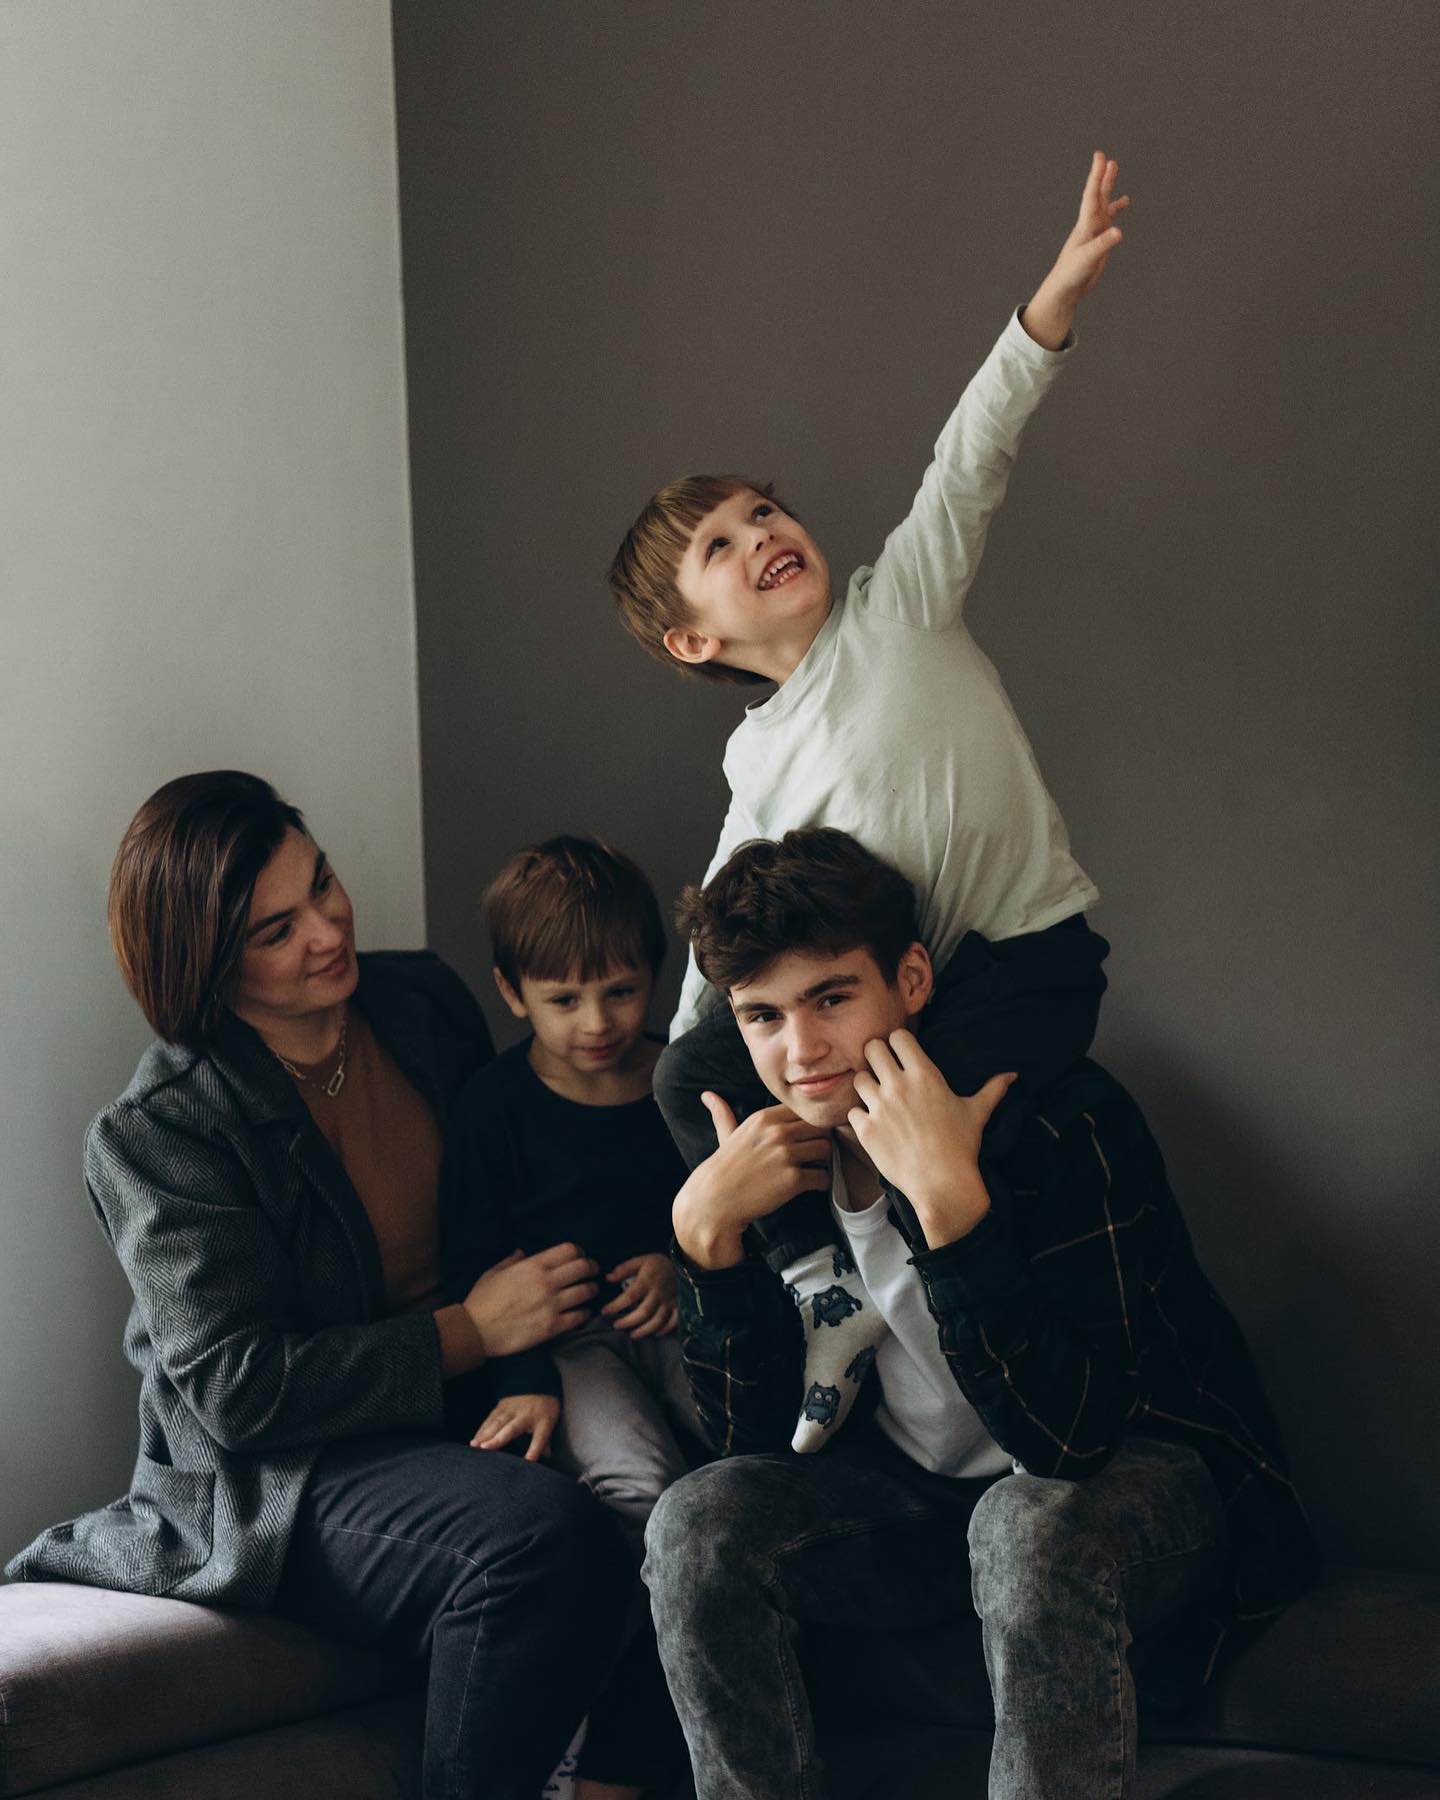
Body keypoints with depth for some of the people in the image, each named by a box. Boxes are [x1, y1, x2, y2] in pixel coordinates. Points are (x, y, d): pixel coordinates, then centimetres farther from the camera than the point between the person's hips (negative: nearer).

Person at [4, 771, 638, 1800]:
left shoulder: (424, 1001, 7)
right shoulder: (158, 1133, -10)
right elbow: (237, 1389, -13)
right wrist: (471, 1330, -16)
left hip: (463, 1413, 6)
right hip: (282, 1475, -6)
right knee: (547, 1535, -33)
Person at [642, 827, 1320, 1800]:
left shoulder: (1067, 1120, -23)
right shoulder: (785, 1153, -5)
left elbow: (1068, 1436, -32)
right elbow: (757, 1439, -5)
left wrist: (948, 1195, -39)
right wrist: (705, 1228, -17)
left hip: (1140, 1475, -5)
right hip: (922, 1494, 5)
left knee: (1031, 1522, -38)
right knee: (699, 1523, -18)